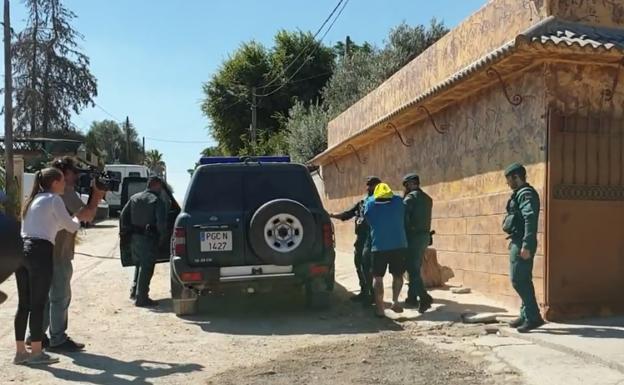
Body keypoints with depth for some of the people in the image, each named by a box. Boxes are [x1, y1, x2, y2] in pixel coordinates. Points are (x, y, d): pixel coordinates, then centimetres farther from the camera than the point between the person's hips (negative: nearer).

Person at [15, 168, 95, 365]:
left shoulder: (33, 200, 22)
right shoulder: (54, 199, -2)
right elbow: (71, 227, 2)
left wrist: (73, 219, 30)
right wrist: (79, 217, 24)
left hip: (22, 249, 8)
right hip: (40, 251, -8)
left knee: (24, 304, 11)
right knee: (38, 304, -2)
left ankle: (20, 351, 16)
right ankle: (36, 352, 5)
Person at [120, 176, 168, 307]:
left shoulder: (134, 198, 9)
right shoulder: (157, 201, -10)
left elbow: (123, 216, 8)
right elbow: (161, 222, -17)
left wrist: (125, 231, 13)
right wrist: (163, 238, -7)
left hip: (135, 237, 7)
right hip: (149, 238, -7)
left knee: (139, 264, 23)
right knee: (146, 267, -1)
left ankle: (135, 291, 29)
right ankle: (141, 298, 1)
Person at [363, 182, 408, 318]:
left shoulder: (370, 203, 5)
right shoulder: (398, 201, 7)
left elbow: (367, 220, 13)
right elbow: (405, 219, 17)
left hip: (378, 246, -1)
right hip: (399, 245, 1)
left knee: (378, 277, 7)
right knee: (397, 275, 17)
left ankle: (380, 308, 2)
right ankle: (395, 301, 6)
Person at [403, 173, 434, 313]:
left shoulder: (410, 197, -10)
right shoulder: (427, 198, 15)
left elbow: (403, 216, -15)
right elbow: (419, 216, 11)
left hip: (413, 237, -8)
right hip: (425, 235, 8)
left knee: (413, 270, -8)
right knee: (415, 268, 16)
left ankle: (424, 298, -19)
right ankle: (412, 297, 21)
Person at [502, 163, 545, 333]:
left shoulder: (526, 194, -13)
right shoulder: (520, 194, 18)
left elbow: (530, 220, -22)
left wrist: (526, 245, -27)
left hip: (522, 244, -10)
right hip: (518, 242, 10)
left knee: (518, 281, -9)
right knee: (523, 281, 13)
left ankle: (534, 317, -4)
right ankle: (526, 316, 20)